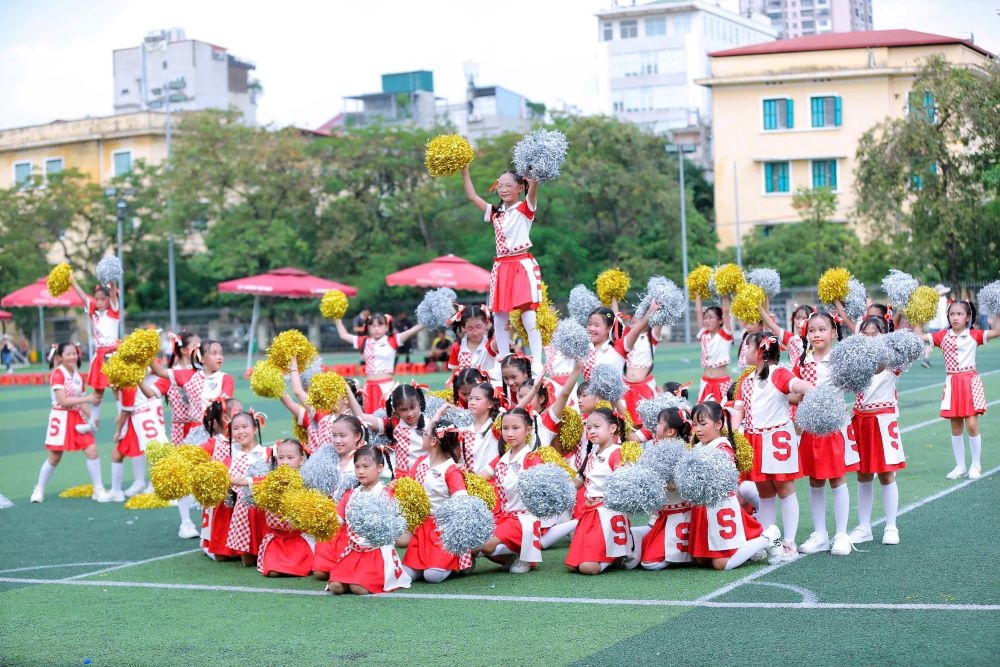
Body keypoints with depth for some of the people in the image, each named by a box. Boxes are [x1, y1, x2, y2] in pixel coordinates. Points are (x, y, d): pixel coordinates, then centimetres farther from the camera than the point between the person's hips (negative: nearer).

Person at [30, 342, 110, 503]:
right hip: (61, 418, -6)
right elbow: (63, 401, -22)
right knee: (55, 457, 2)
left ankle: (98, 490, 3)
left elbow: (80, 401, 11)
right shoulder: (57, 374, -14)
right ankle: (39, 490, 21)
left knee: (92, 450, -5)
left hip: (77, 418, 6)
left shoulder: (78, 375, 7)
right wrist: (87, 398, -26)